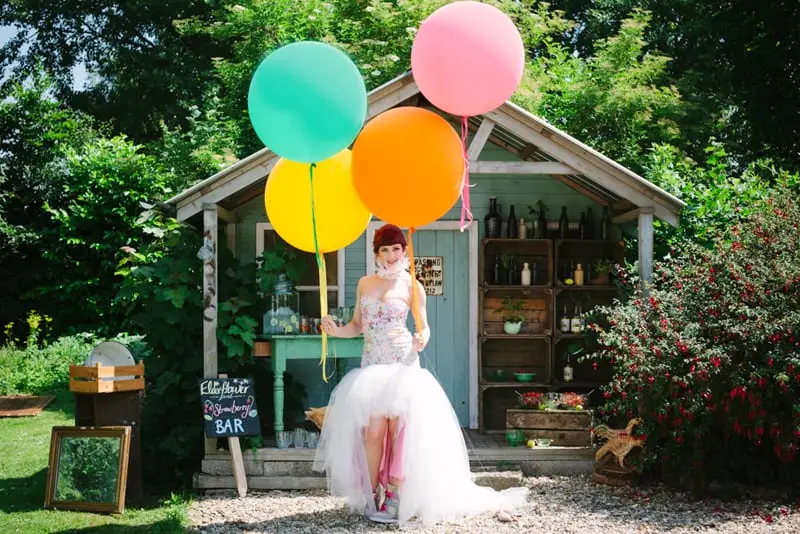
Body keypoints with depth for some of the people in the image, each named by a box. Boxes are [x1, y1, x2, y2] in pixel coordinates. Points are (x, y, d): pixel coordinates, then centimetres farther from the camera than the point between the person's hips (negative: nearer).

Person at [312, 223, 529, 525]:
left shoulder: (411, 285, 2)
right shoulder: (365, 284, 12)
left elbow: (424, 327, 5)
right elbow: (357, 325, 15)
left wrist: (421, 341, -17)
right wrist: (337, 331, -4)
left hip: (402, 366, -2)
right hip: (371, 366, 2)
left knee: (398, 429, -8)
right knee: (373, 431, -8)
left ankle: (395, 495, 0)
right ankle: (370, 495, 2)